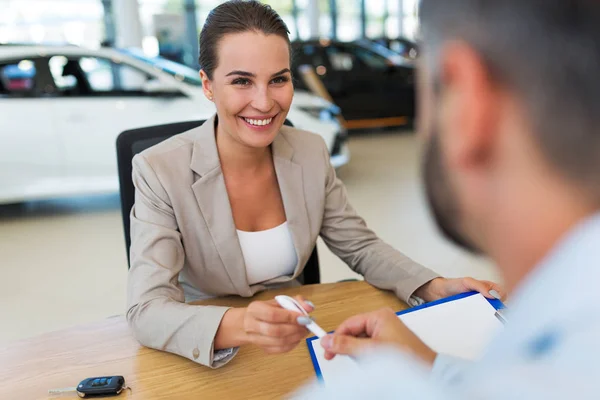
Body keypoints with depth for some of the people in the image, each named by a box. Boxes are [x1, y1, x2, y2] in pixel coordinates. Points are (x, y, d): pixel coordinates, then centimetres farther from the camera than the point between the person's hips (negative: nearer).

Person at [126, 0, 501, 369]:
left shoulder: (311, 154, -5)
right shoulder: (160, 172, -18)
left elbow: (361, 247, 3)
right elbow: (146, 312, -25)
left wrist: (436, 288, -15)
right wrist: (237, 326, -44)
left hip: (293, 348, 3)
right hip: (202, 361, -2)